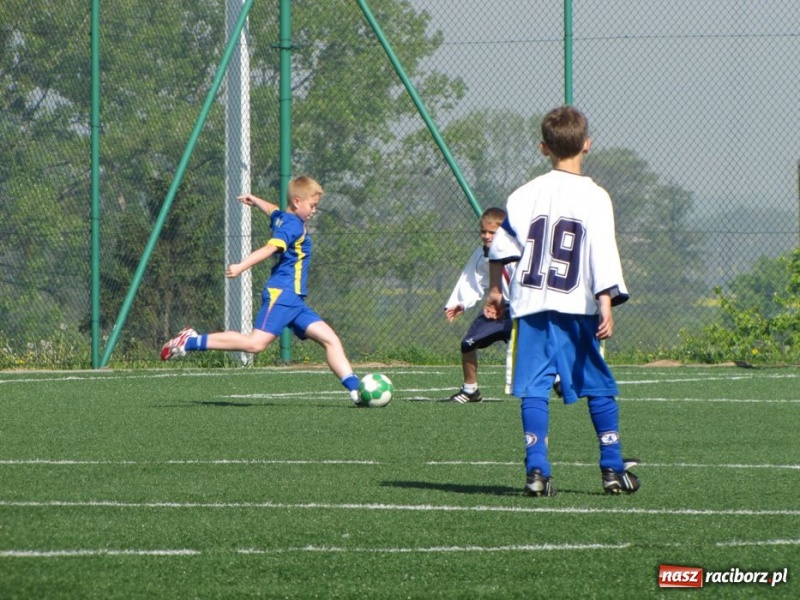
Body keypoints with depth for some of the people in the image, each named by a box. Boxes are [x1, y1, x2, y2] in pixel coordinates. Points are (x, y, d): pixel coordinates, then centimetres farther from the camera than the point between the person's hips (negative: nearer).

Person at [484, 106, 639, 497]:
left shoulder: (526, 195, 6)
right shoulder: (594, 197, -4)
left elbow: (501, 247, 10)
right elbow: (602, 254, -11)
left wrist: (495, 290, 24)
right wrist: (606, 304, -12)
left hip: (530, 304, 2)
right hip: (575, 306, -2)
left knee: (534, 389, 1)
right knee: (600, 388, 8)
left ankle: (537, 469, -9)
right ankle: (613, 468, 9)